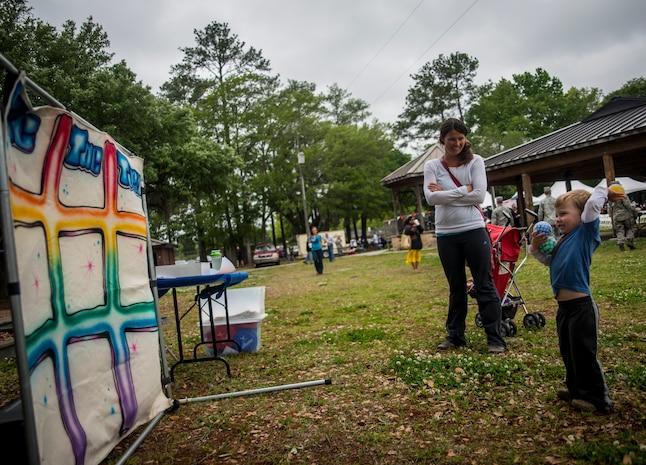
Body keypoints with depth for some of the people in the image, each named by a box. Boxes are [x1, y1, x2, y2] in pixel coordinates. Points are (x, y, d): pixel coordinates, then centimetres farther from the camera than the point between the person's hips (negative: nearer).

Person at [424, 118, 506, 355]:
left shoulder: (475, 161, 1)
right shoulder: (432, 165, 3)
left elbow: (479, 195, -11)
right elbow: (431, 197, -11)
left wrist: (445, 194, -10)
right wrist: (464, 190, -12)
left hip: (474, 231, -2)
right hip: (446, 235, 2)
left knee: (485, 286, 2)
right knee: (456, 288, 13)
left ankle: (495, 339, 10)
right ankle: (455, 336, 24)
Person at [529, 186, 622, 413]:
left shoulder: (586, 233, -10)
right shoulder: (564, 240, 13)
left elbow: (592, 204, -22)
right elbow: (549, 260, 25)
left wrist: (604, 192, -5)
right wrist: (536, 248, 9)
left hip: (581, 306, -9)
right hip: (564, 307, 9)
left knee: (584, 353, 1)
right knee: (568, 352, 20)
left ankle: (597, 398, 16)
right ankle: (577, 389, 37)